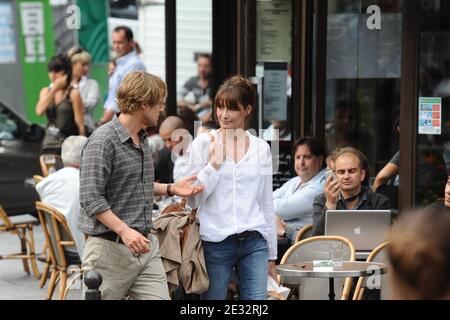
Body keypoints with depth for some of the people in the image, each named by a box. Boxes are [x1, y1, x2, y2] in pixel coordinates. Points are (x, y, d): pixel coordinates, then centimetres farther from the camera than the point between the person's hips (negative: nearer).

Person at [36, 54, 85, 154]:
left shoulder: (73, 93, -4)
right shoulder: (46, 91, 12)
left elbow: (80, 124, -5)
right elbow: (39, 111, -9)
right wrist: (54, 89, -10)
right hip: (49, 145, 5)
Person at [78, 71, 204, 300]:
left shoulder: (142, 140, 16)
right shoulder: (103, 141, -14)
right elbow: (90, 198, -20)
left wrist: (171, 189, 15)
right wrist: (124, 230, -27)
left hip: (146, 246, 8)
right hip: (111, 248, -8)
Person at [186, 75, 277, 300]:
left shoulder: (261, 148, 9)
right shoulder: (203, 143, 1)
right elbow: (193, 199, -2)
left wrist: (271, 254, 15)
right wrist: (215, 162, -11)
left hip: (254, 242, 2)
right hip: (215, 242, -2)